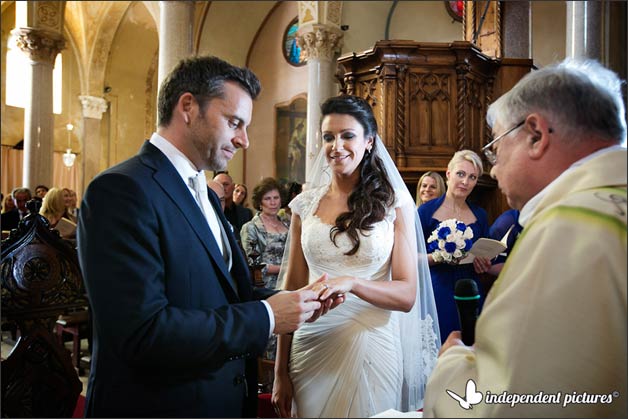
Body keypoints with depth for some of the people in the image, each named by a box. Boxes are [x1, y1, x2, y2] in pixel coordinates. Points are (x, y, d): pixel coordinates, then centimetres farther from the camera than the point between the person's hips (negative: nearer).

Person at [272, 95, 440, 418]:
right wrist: (281, 371, 3)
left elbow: (407, 295, -6)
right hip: (310, 345, 2)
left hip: (371, 346, -2)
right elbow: (293, 289, 4)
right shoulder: (306, 204, 2)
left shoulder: (395, 202, -4)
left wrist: (352, 283, -25)